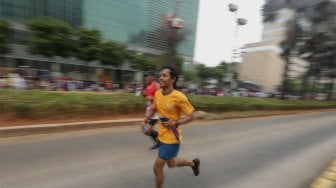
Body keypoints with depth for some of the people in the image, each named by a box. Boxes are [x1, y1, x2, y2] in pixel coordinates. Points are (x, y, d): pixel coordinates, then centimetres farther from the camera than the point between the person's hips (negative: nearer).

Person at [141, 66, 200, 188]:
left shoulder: (179, 97, -23)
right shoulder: (157, 94, -3)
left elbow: (191, 116, -15)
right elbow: (154, 109, 14)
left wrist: (176, 123, -28)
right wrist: (144, 121, 4)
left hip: (172, 138, -7)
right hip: (162, 136, 7)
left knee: (157, 168, 3)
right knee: (171, 163, 26)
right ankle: (193, 163, 53)